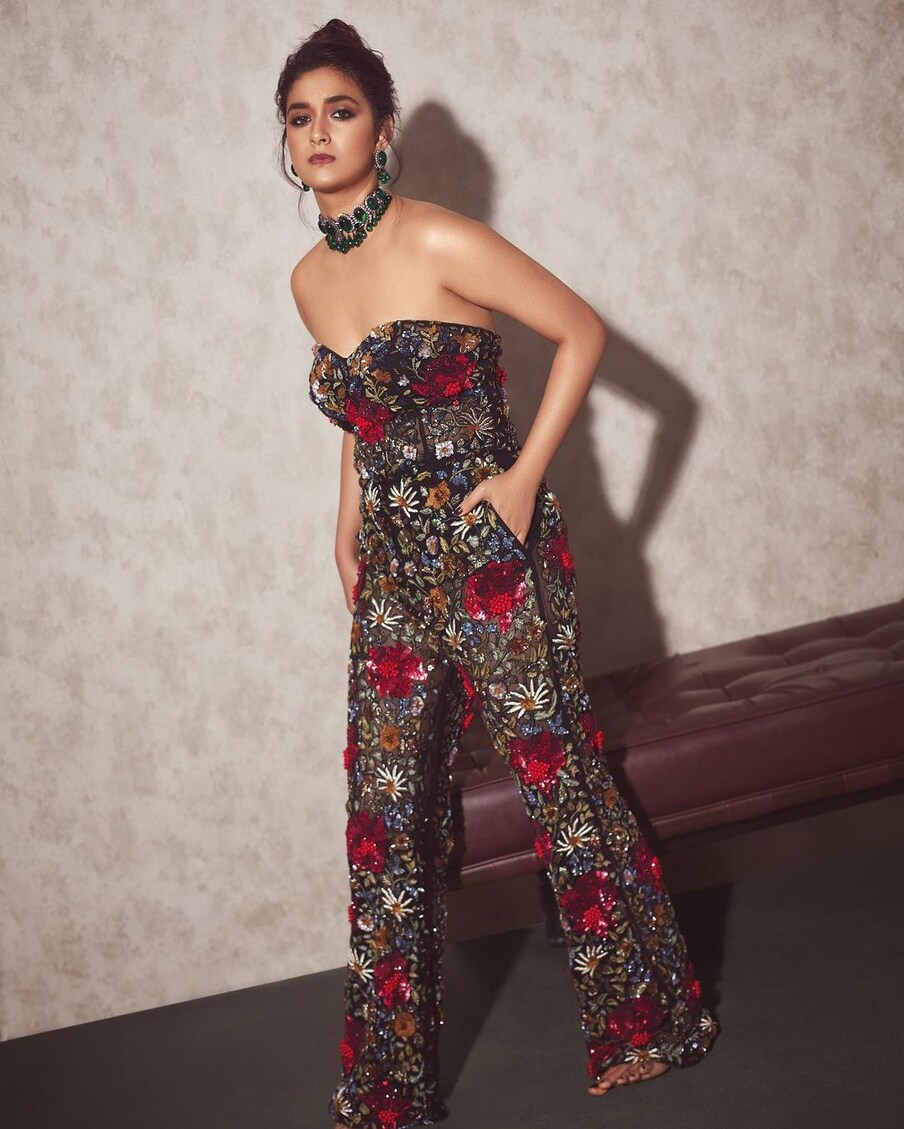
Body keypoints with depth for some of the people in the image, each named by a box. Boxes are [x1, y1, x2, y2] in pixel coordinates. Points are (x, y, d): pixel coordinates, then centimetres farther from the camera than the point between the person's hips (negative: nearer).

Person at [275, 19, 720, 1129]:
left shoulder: (439, 244, -11)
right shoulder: (310, 279, 9)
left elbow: (583, 332, -7)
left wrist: (524, 476, -12)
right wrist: (348, 524, 16)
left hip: (492, 552, -6)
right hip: (394, 571, 6)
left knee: (560, 779, 3)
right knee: (384, 812, 8)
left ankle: (642, 1017, 26)